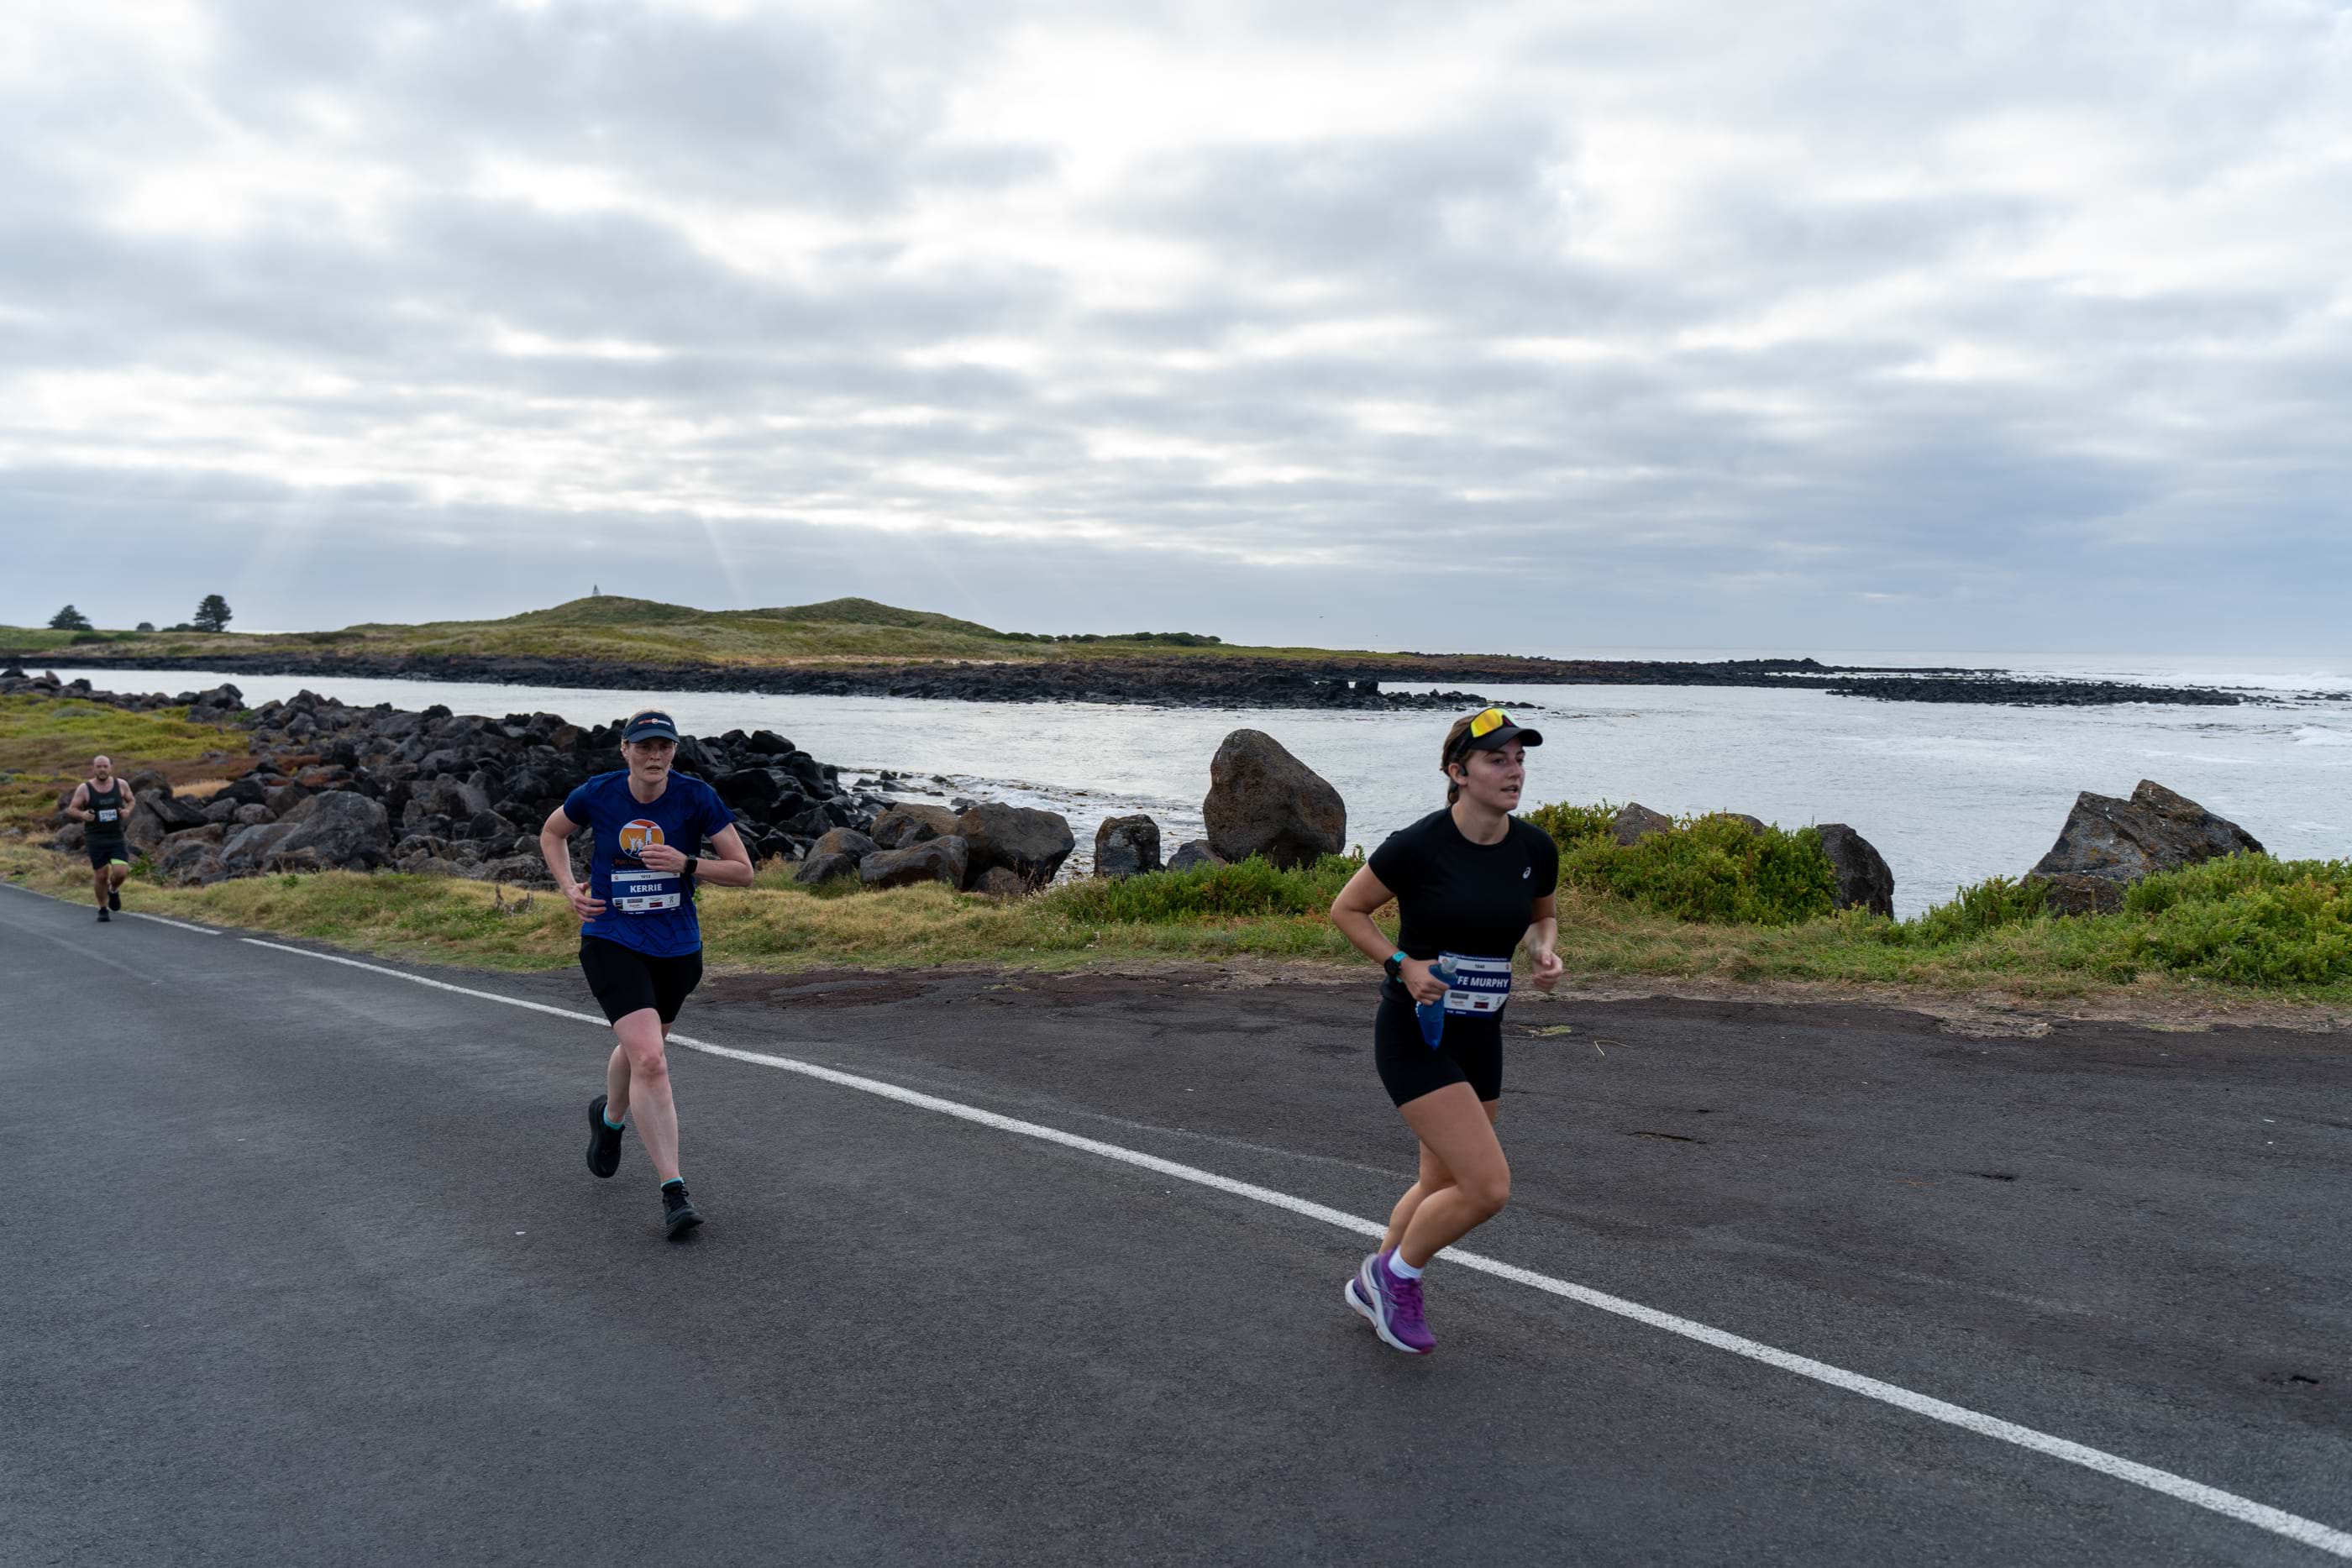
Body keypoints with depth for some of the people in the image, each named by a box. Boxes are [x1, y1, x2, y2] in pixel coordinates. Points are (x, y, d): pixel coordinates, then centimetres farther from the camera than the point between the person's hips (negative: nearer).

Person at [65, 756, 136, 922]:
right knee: (100, 876, 3)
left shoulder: (121, 785, 0)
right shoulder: (84, 788, -5)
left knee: (121, 871, -13)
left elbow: (131, 801, 15)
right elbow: (71, 809, 0)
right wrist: (82, 814, -22)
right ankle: (103, 909, 24)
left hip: (118, 838, 1)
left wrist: (128, 810, -7)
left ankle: (114, 890, 22)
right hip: (96, 840, -1)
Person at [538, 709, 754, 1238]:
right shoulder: (597, 794, -8)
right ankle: (673, 1191, -15)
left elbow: (743, 871, -7)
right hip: (611, 943, -2)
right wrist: (570, 888, -2)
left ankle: (610, 1116, 58)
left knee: (639, 1048, 23)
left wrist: (687, 864, -23)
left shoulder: (697, 797, -10)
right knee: (650, 1061, -19)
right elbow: (551, 833, 13)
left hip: (677, 948, 2)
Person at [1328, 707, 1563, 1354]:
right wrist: (1403, 965, -17)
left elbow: (1542, 915, 17)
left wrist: (1544, 953, -4)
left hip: (1480, 1039, 7)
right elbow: (1346, 909, -6)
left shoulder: (1535, 849, -2)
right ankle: (1398, 1274, 14)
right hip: (1414, 1037, -6)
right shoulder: (1418, 845, -18)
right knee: (1489, 1187, -13)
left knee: (1444, 1187, 17)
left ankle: (1374, 1284, 42)